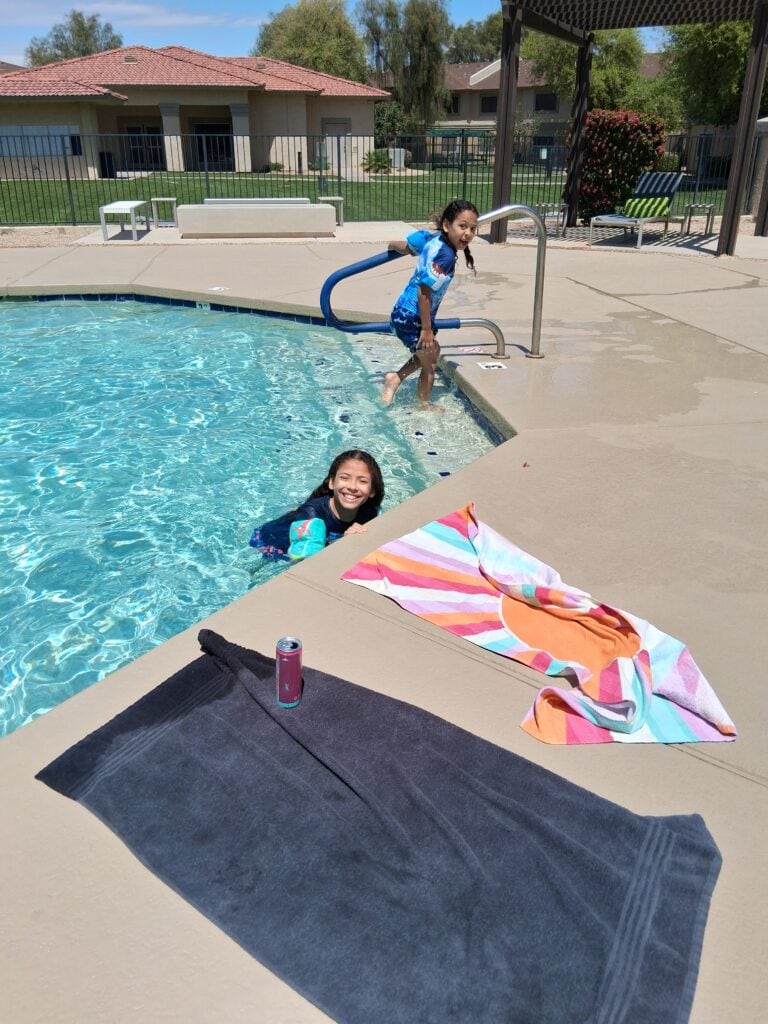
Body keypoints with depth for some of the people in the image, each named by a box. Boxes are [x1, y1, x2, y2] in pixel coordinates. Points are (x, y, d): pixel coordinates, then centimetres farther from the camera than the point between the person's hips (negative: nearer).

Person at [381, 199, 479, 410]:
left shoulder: (433, 238, -1)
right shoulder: (445, 255, -25)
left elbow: (405, 245, 15)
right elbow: (424, 292, -27)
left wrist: (394, 246, 38)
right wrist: (427, 329, -21)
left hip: (404, 312, 9)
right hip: (412, 317, -9)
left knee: (432, 352, 28)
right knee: (430, 364, 10)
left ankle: (395, 378, 26)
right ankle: (425, 405, 27)